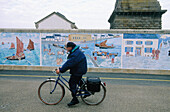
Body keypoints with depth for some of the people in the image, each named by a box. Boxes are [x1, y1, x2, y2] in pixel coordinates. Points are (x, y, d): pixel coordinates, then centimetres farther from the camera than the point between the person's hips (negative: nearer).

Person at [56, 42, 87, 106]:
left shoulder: (76, 54, -23)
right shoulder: (75, 52, 13)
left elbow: (69, 63, -29)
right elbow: (69, 62, 15)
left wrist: (60, 70, -27)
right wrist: (61, 69, 10)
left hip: (78, 71, -11)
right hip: (78, 70, 11)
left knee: (72, 84, -6)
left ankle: (74, 100, 3)